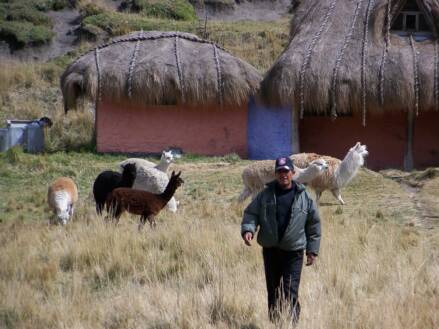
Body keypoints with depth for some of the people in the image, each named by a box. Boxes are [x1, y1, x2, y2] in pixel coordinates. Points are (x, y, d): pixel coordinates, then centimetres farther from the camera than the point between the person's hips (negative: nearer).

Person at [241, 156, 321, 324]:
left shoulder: (303, 197, 1)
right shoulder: (266, 194, 5)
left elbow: (314, 223, 6)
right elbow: (251, 213, 6)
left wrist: (312, 250, 4)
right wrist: (248, 229, -16)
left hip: (293, 253, -2)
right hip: (270, 251, 3)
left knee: (290, 292, -11)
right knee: (273, 292, 11)